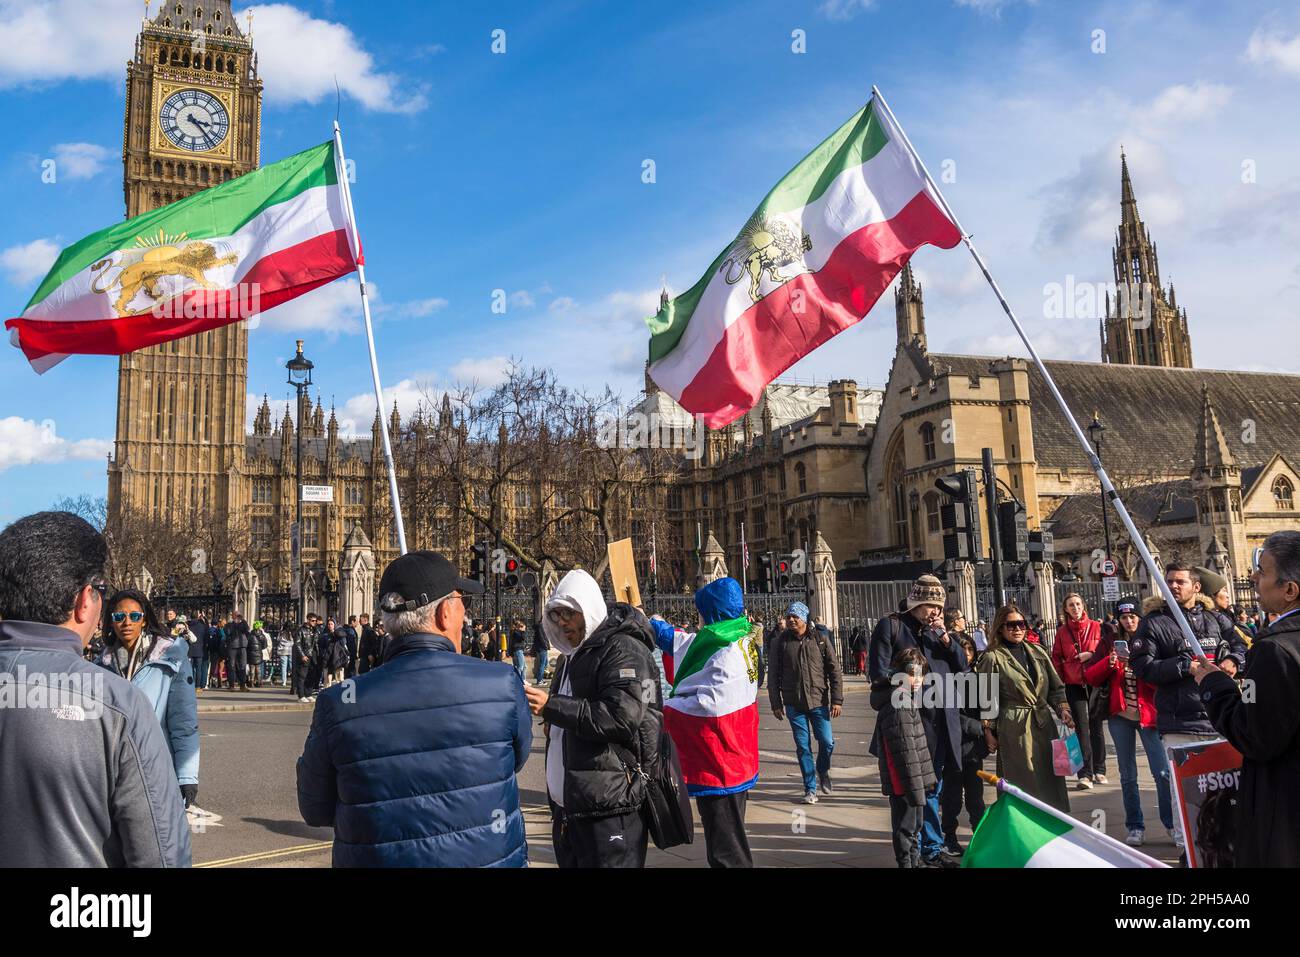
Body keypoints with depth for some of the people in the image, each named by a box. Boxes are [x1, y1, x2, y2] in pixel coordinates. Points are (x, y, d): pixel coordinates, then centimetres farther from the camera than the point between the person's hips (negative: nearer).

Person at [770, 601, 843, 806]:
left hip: (819, 701, 0)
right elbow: (773, 675, 4)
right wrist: (776, 704, 1)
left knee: (827, 742, -1)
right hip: (793, 704, 0)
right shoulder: (780, 642, 0)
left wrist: (837, 700, -3)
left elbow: (834, 670, 2)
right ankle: (810, 788, 15)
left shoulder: (820, 639, 0)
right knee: (803, 747, 3)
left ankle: (822, 771, 30)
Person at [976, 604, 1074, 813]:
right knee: (1024, 786, -1)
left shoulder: (1037, 652, 11)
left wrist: (1063, 710, 0)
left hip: (1045, 724, 5)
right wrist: (989, 732, -5)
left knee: (1051, 780, 9)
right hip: (1015, 729, -5)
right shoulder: (993, 658, -5)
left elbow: (1056, 687, 16)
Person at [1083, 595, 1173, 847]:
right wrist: (1108, 662, -15)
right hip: (1120, 715, 2)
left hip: (1148, 713, -2)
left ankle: (1172, 823, 10)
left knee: (1163, 772, -6)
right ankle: (1135, 827, 18)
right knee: (1128, 776, 8)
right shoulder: (1109, 640, 6)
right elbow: (1090, 677, 2)